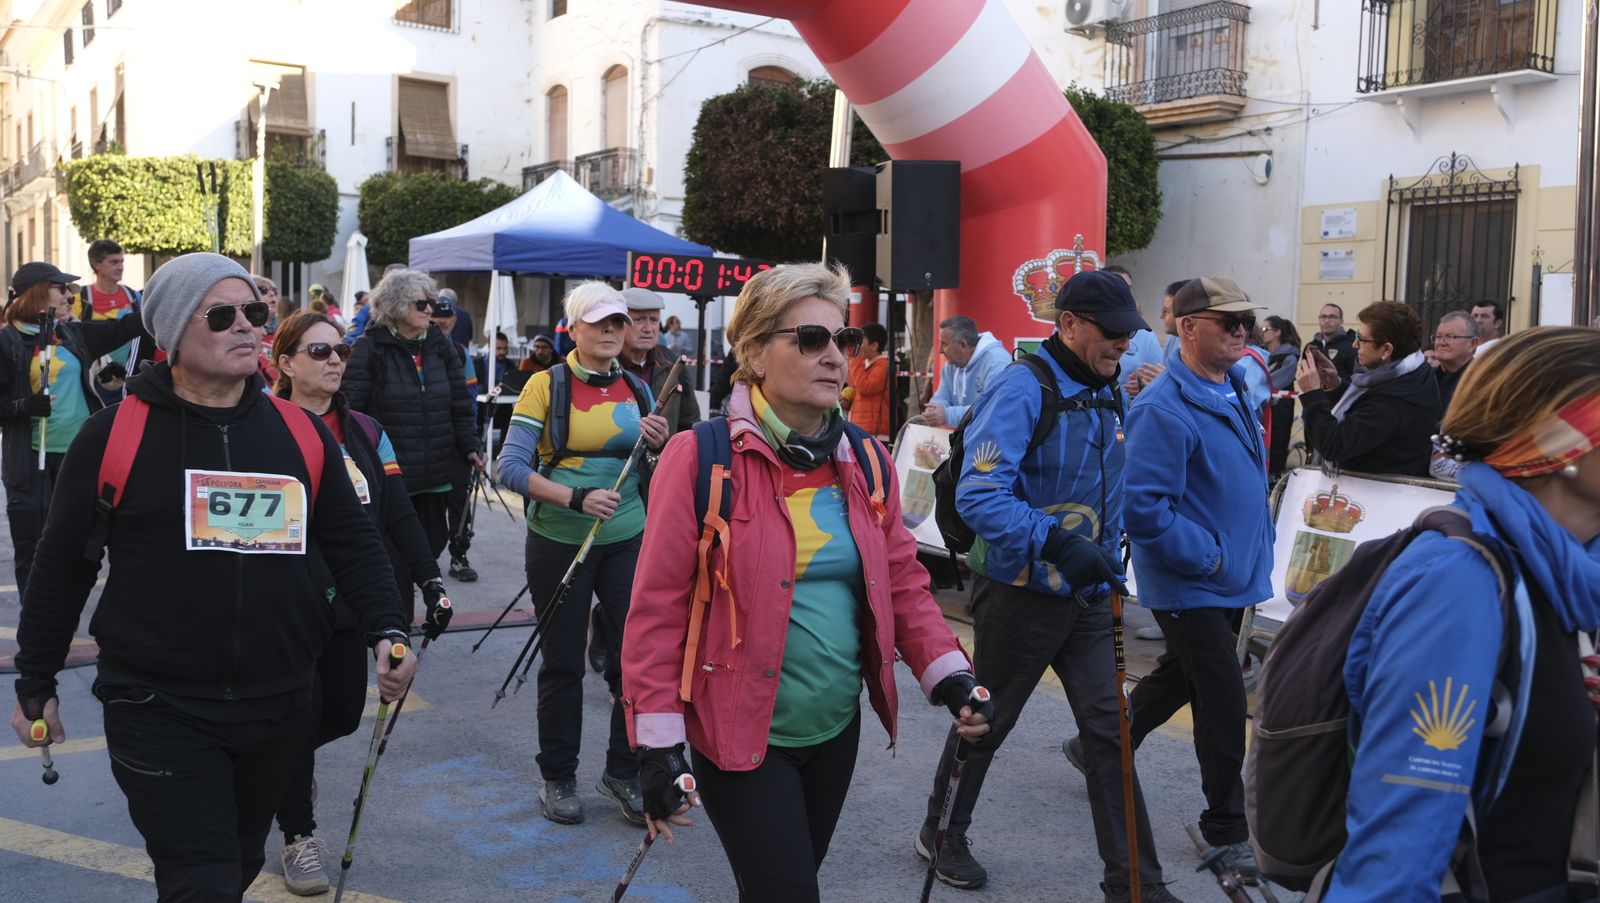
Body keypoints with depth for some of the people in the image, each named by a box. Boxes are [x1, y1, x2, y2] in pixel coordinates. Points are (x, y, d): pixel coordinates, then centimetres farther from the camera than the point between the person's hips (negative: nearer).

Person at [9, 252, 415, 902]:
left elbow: (353, 544, 8)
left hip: (278, 705, 4)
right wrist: (36, 685, 7)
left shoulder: (303, 433, 3)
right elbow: (62, 565, 2)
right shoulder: (113, 435, -6)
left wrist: (386, 631, -7)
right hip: (159, 710, -4)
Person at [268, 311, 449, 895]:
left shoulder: (365, 431, 7)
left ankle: (284, 766, 44)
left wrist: (430, 580, 0)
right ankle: (299, 835, 21)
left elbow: (398, 514, 7)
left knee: (343, 714, 11)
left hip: (350, 603, 5)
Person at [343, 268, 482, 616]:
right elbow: (352, 410, -8)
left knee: (432, 542, 10)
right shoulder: (369, 349, -6)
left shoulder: (441, 346, 10)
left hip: (436, 471, 5)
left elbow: (460, 403, 11)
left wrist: (470, 446, 1)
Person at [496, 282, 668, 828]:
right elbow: (511, 466, -15)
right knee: (563, 663, 7)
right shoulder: (546, 385, -6)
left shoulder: (637, 389, 7)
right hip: (559, 543, -3)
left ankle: (623, 773, 21)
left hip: (627, 540, 4)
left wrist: (659, 444, -9)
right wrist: (576, 498, -26)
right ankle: (558, 778, 25)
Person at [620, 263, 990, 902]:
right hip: (739, 735, -6)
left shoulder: (866, 463, 3)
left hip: (835, 729, 6)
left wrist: (949, 676, -4)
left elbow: (903, 584, 9)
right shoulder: (702, 458, -14)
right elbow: (657, 605, -13)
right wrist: (659, 742, -16)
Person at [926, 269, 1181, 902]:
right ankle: (941, 835, 35)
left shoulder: (1110, 394, 7)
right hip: (1020, 594, -6)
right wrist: (1056, 544, -37)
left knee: (1107, 728, 5)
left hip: (1086, 595, 7)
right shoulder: (1022, 390, -19)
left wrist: (1110, 559, 15)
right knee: (987, 723, 11)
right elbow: (978, 495, -29)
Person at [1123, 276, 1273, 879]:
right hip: (1190, 586, -9)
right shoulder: (1163, 410, -22)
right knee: (1224, 704, -2)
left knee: (1182, 676, 22)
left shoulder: (1238, 383, 7)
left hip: (1234, 577, 9)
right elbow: (1143, 507, -27)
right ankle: (1227, 829, 15)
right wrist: (1207, 556, -21)